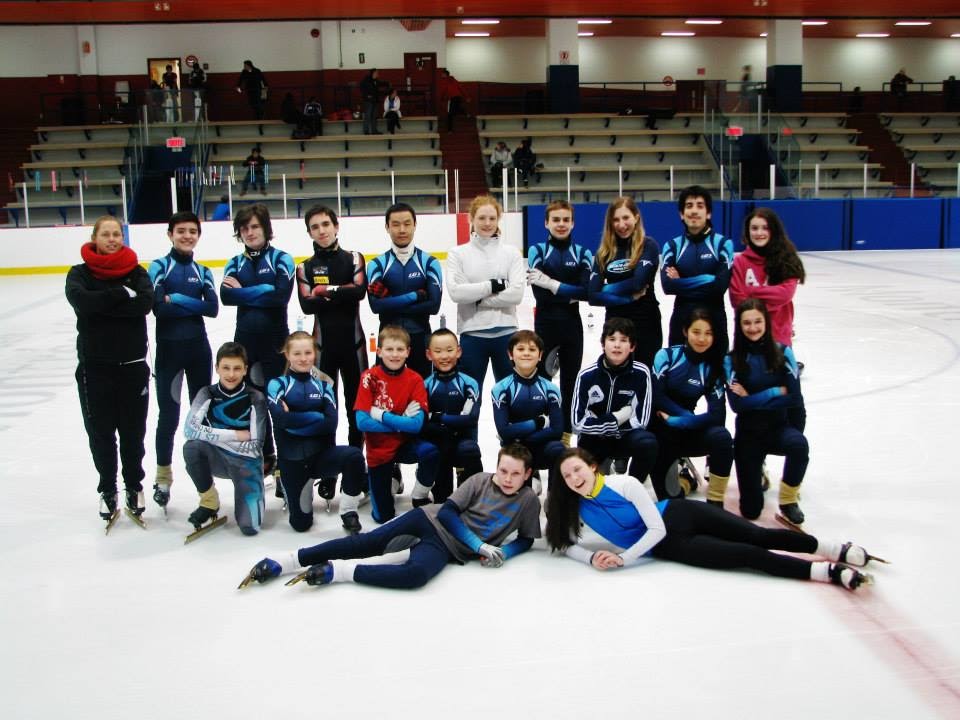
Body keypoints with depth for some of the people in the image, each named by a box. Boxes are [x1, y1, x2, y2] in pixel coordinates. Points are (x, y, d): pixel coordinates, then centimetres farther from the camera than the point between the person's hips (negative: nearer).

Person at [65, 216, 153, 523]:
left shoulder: (135, 271, 3)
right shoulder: (80, 274, 1)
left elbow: (146, 302, -17)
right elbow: (82, 301, -21)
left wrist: (102, 305, -19)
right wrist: (123, 294, -17)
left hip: (132, 364, 1)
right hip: (94, 366, 0)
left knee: (133, 430, 9)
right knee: (100, 431, 8)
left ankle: (134, 485, 27)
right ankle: (107, 489, 24)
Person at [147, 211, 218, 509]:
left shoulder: (202, 271, 9)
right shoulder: (159, 267, -3)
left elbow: (213, 308, -6)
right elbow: (159, 307, -16)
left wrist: (176, 299, -15)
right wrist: (193, 304, -12)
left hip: (198, 348, 4)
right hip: (169, 348, -4)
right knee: (169, 415, 0)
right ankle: (163, 476, 14)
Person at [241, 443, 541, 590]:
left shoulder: (529, 501, 3)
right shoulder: (480, 480, 2)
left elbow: (526, 539, 12)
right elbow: (447, 511, -3)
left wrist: (502, 554, -10)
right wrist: (481, 545, -13)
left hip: (447, 548, -1)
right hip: (432, 519, 2)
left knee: (416, 573, -35)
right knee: (366, 542, -16)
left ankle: (334, 572, -27)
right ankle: (281, 563, -12)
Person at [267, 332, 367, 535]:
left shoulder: (323, 385, 5)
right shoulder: (277, 384, -2)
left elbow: (331, 423, -11)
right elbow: (282, 419, -21)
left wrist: (296, 420, -15)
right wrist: (317, 417, -13)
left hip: (321, 454, 1)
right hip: (292, 461, -1)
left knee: (354, 456, -33)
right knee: (301, 523, 2)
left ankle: (349, 513, -14)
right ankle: (303, 491, 36)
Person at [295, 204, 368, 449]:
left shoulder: (353, 258, 3)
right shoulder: (305, 267, 4)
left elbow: (359, 291, -14)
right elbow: (306, 305, -9)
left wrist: (326, 290, -14)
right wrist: (342, 295, -15)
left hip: (352, 339, 0)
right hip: (323, 340, 0)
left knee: (357, 397, 7)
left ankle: (356, 450, 19)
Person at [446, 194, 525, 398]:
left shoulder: (511, 253, 2)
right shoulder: (457, 253, 1)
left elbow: (516, 293, -10)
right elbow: (456, 292, -13)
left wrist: (477, 298, -12)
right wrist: (493, 285, -13)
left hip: (505, 333, 1)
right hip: (472, 335, -1)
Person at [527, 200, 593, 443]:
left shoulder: (582, 253, 2)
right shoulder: (537, 250, -1)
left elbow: (586, 291, -12)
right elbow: (540, 294, -11)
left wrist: (553, 284, -19)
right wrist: (570, 294, -14)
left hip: (572, 325, 2)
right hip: (545, 324, -2)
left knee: (570, 380, 9)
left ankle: (565, 435, 20)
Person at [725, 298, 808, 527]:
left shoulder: (782, 353, -4)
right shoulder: (731, 360, -6)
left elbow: (794, 398, -11)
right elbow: (737, 404, -15)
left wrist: (753, 398, -14)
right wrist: (776, 392, -14)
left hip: (780, 426, 0)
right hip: (749, 432, 0)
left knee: (798, 444, -38)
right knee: (751, 510, -5)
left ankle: (788, 501, -12)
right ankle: (756, 471, 31)